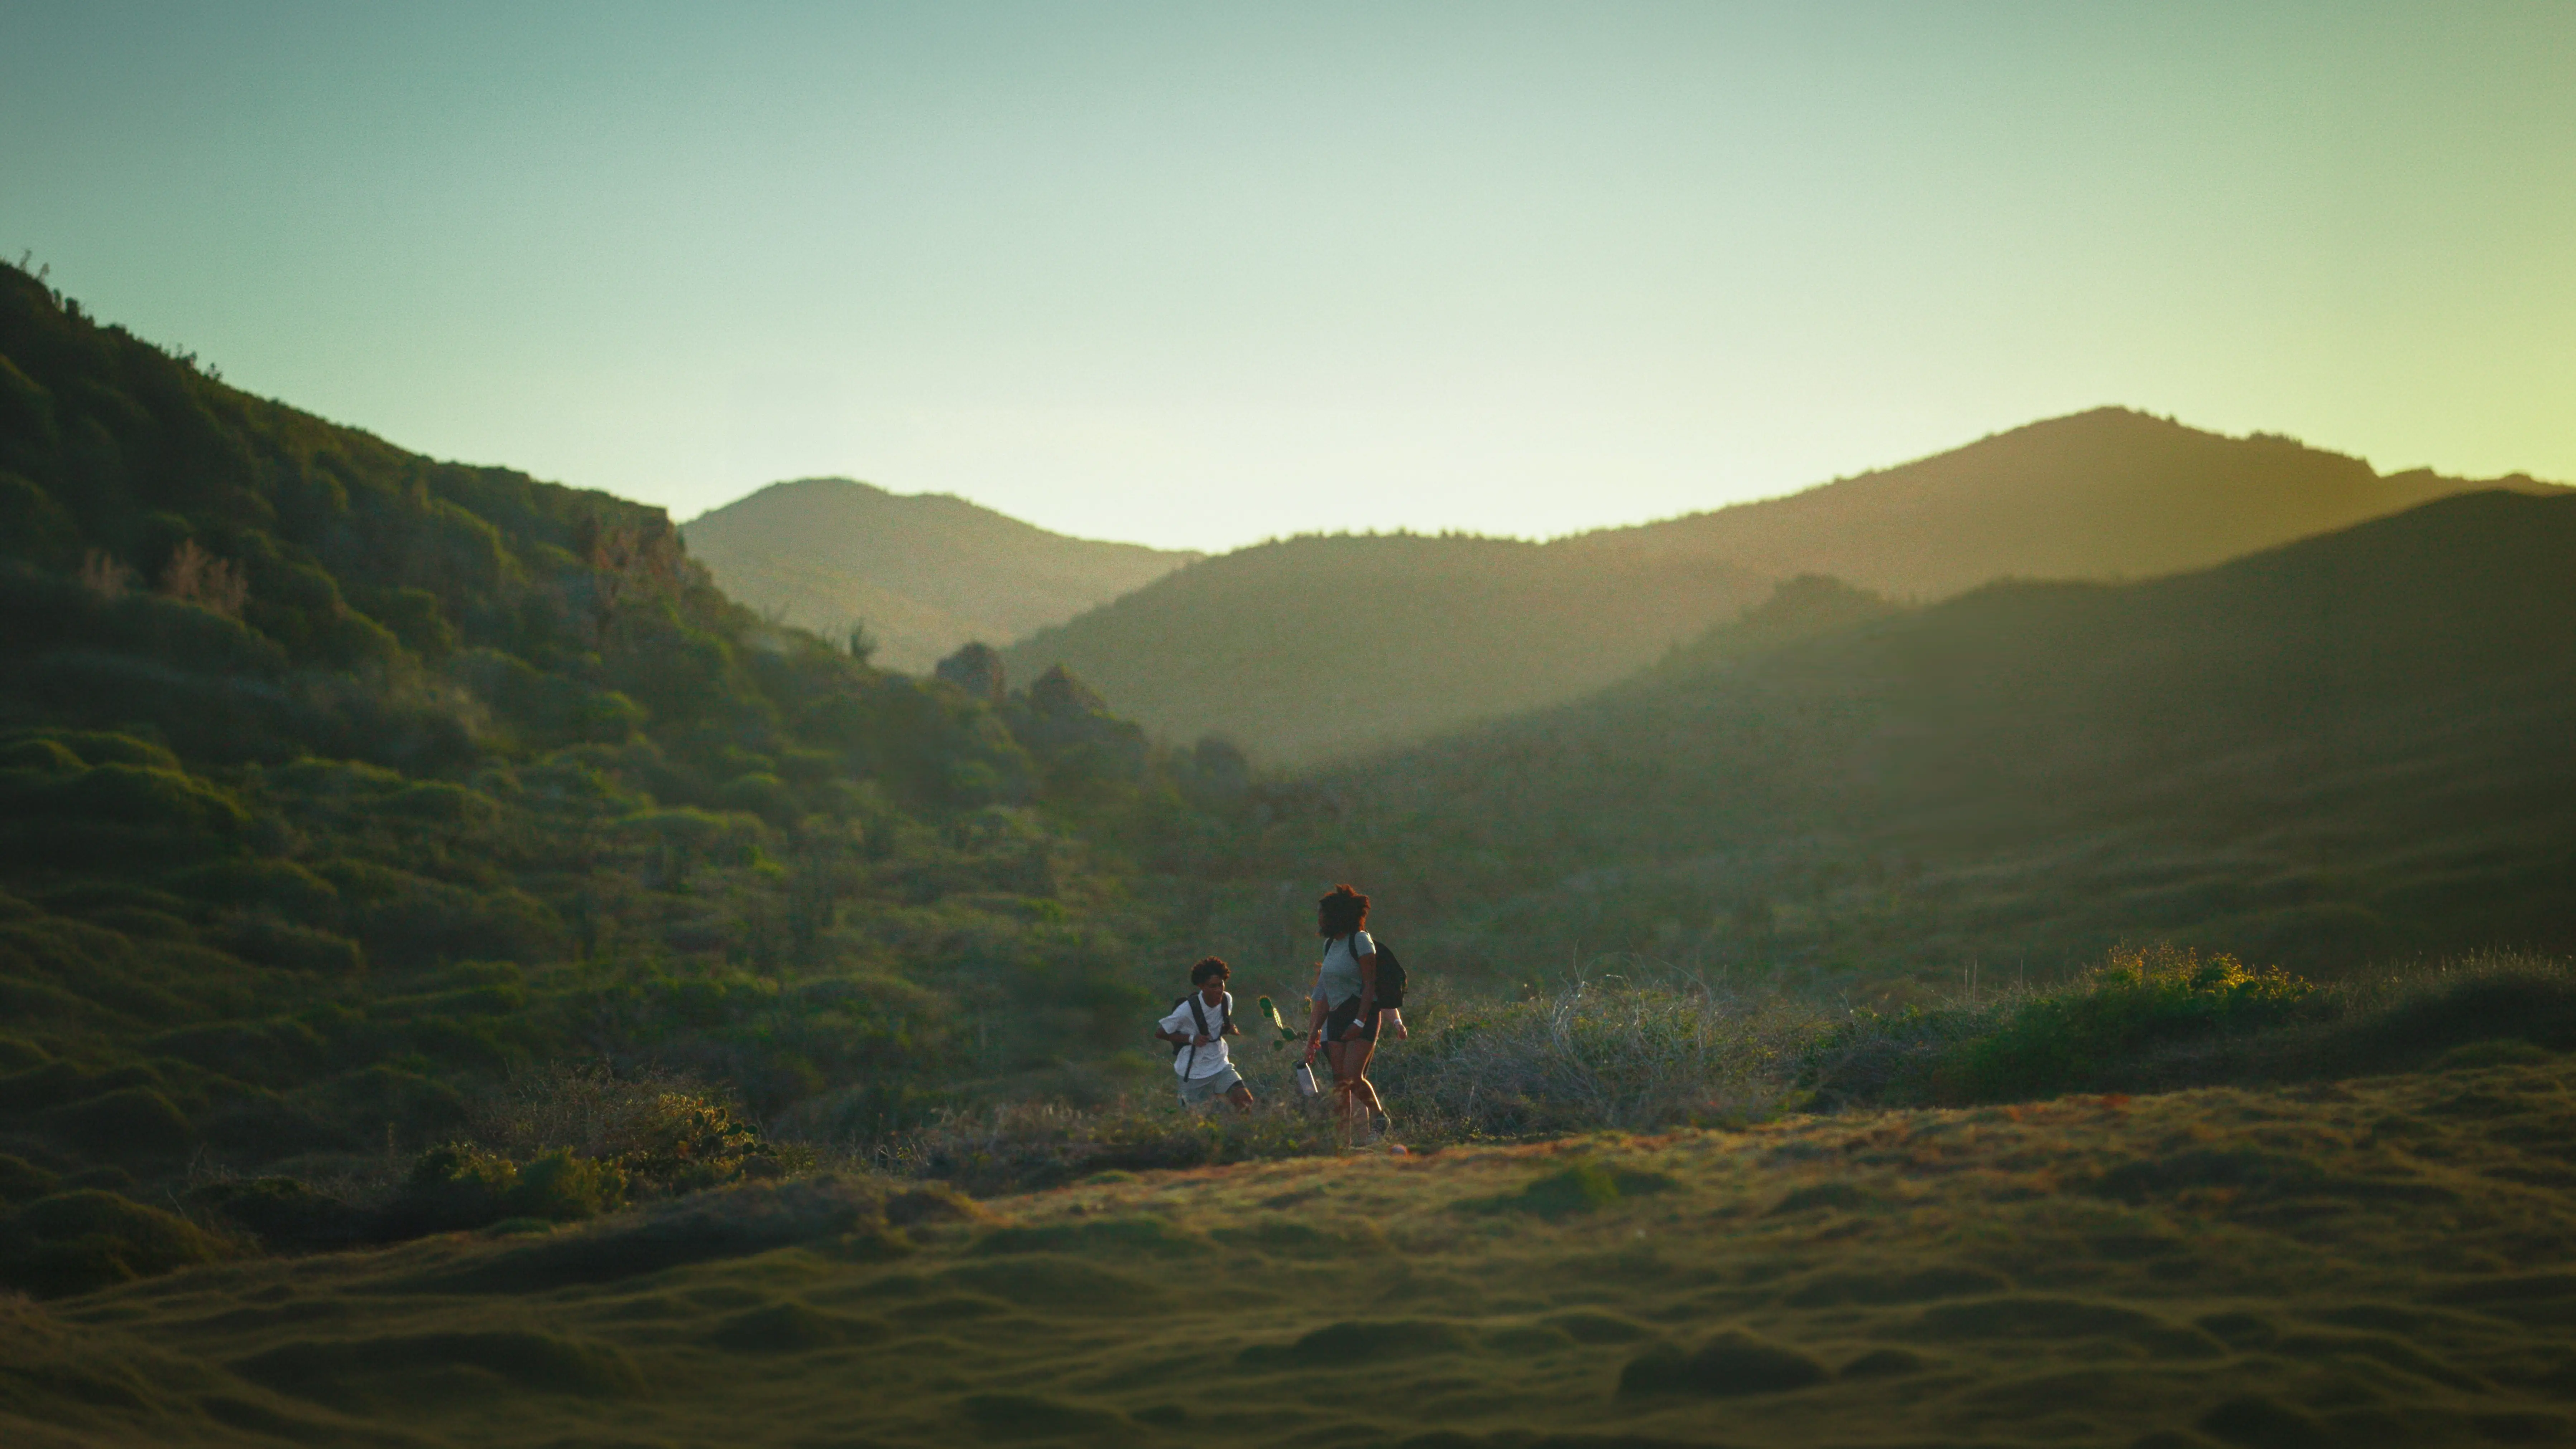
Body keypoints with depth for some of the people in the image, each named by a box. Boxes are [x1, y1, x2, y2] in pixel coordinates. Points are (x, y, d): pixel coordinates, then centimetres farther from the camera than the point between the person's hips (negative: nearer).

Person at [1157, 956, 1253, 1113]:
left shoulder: (1227, 1000, -5)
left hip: (1220, 1066, 4)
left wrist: (1230, 1029, -8)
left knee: (1245, 1100, -17)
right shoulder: (1188, 1009, -21)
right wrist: (1191, 1039, -22)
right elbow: (1160, 1033, -12)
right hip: (1194, 1074, -4)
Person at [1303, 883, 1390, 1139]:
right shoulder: (1330, 944, 14)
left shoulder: (1360, 941, -9)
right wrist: (1315, 1029, 15)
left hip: (1362, 1015, -8)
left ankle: (1379, 1114, 7)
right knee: (1340, 1080, 2)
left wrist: (1360, 1022, -20)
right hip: (1336, 1017, 8)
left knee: (1353, 1078, -17)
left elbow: (1370, 984, -13)